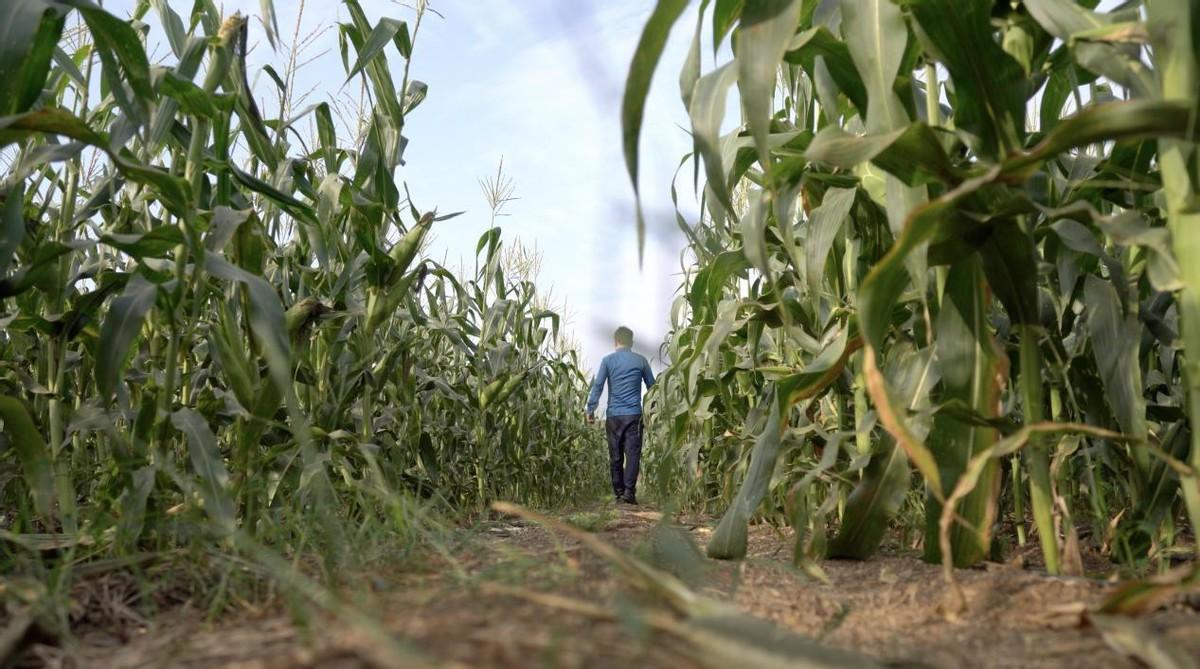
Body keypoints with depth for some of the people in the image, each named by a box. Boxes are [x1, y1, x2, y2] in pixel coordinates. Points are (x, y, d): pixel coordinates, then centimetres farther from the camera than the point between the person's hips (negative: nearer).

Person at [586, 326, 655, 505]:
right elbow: (652, 386, 12)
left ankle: (619, 492, 13)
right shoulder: (641, 361, 5)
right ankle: (629, 491, -13)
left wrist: (591, 409, -1)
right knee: (633, 454, -3)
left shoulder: (608, 360, 3)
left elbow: (597, 385, -4)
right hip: (634, 415, -1)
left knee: (615, 456, 9)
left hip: (613, 415, 1)